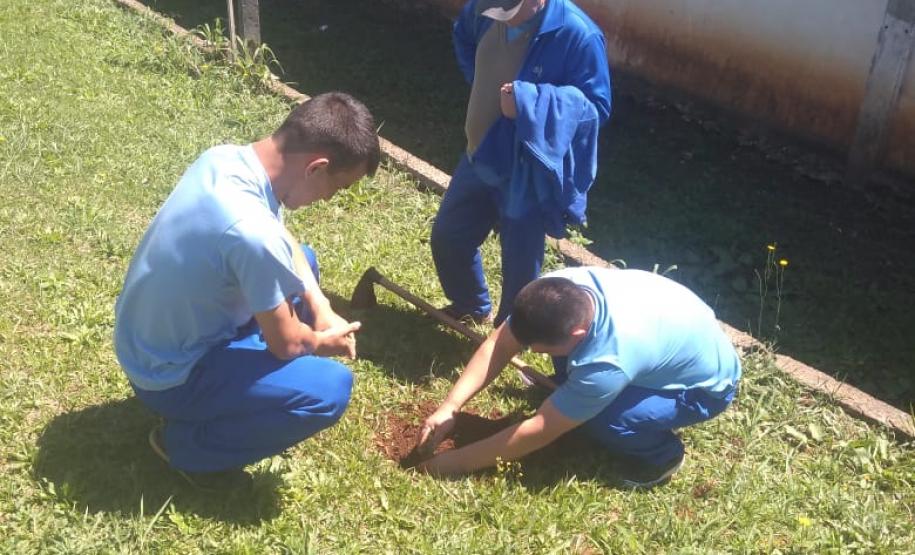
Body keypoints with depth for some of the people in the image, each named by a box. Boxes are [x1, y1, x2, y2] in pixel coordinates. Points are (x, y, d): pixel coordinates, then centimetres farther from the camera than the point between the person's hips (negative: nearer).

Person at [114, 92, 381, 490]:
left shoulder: (224, 157, -9)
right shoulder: (252, 231, -36)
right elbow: (285, 342, -21)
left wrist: (320, 307, -1)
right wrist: (325, 341, 0)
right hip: (170, 375, -9)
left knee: (303, 262, 16)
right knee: (331, 388, -20)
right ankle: (189, 446, -1)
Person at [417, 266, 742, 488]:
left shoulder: (609, 361, -41)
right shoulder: (561, 289, -24)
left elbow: (538, 432, -31)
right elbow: (499, 344, -14)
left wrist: (455, 462, -23)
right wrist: (449, 407, -23)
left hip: (705, 384, -7)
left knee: (599, 419, -28)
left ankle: (661, 455, 1)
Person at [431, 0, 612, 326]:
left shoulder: (578, 35, -25)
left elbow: (597, 106, -21)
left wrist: (530, 102, -33)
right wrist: (482, 85, 7)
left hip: (527, 174, -6)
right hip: (479, 156, 7)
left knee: (520, 266, 7)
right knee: (447, 237, 20)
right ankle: (472, 308, 47)